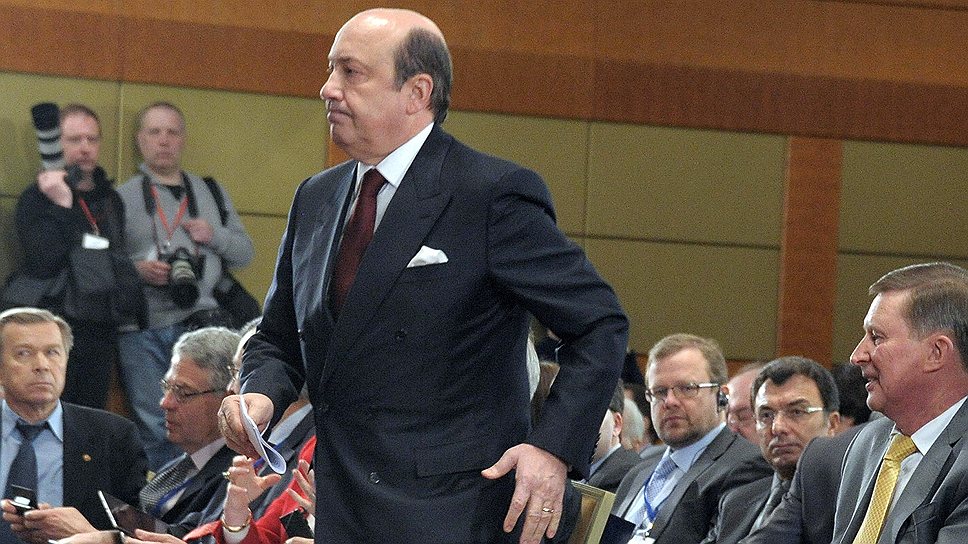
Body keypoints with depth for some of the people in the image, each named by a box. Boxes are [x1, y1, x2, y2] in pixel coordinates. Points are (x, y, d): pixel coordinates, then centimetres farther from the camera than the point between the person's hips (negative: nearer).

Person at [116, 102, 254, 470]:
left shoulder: (211, 193, 18)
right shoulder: (122, 198, 8)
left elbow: (244, 253, 18)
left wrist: (214, 235, -1)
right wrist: (136, 270, -16)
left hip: (200, 324, 2)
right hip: (142, 330, -2)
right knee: (153, 429, 1)